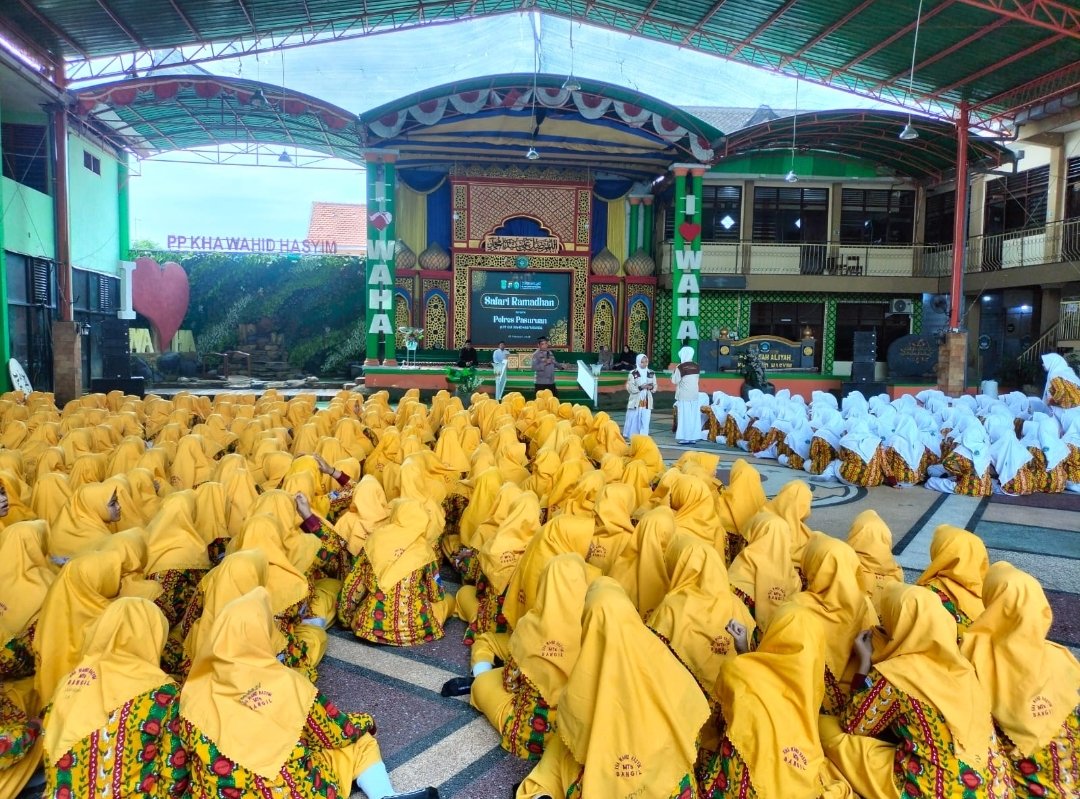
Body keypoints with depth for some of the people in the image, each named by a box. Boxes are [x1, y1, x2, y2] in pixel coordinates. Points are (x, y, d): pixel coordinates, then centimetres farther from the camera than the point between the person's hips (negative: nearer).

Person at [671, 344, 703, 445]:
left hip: (684, 396, -5)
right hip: (694, 395, 5)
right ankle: (693, 437, 10)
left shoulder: (680, 367, -13)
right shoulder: (697, 367, 4)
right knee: (694, 417, 8)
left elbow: (674, 381, -8)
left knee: (684, 417, 0)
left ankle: (683, 437, 0)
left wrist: (674, 372, 8)